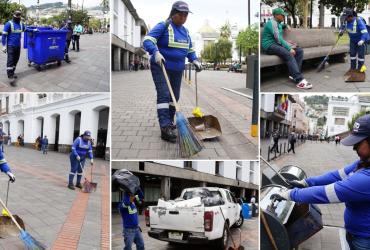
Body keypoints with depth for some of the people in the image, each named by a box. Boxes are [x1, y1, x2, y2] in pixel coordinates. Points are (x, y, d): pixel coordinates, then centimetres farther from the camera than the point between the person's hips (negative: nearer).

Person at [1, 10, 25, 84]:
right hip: (10, 46, -6)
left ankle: (12, 72, 26)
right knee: (10, 60, -11)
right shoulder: (9, 24, -9)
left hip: (18, 46, 6)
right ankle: (10, 76, -15)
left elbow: (26, 29, 32)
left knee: (16, 60, 11)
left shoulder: (21, 24, 9)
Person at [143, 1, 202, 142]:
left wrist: (194, 60, 2)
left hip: (177, 69, 7)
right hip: (161, 67, -7)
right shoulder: (163, 26, -10)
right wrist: (156, 53, -38)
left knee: (174, 96, 9)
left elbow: (190, 49, 21)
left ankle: (169, 123, 23)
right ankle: (165, 129, -23)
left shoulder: (185, 31, 12)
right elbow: (147, 40, -20)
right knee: (164, 95, -17)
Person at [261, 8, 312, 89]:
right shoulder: (272, 23, -13)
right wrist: (289, 48, -24)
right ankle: (299, 80, -42)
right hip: (270, 45, -10)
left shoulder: (278, 23, 17)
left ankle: (294, 74, -12)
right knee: (288, 54, -35)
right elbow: (278, 39, -21)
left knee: (299, 51, -5)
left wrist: (285, 26, 22)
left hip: (278, 44, 10)